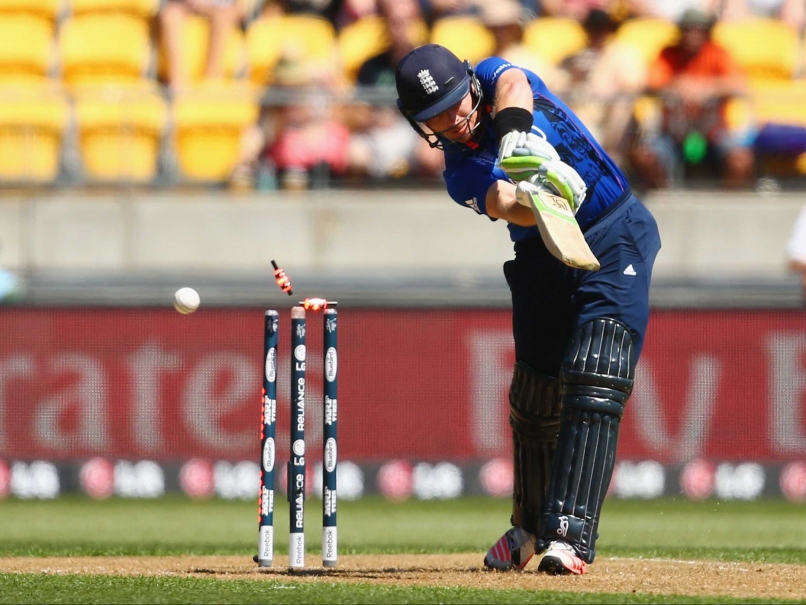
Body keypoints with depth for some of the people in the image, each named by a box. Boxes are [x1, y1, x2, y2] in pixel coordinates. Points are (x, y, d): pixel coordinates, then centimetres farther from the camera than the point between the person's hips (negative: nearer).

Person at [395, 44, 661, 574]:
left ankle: (569, 535, -26)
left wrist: (515, 136, -45)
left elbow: (512, 85, -28)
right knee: (535, 397, 10)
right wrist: (533, 200, -51)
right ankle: (532, 526, 34)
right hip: (544, 261, 3)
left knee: (593, 385, -17)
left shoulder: (496, 77, -3)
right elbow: (505, 205, -28)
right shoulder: (464, 174, -7)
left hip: (618, 237, -3)